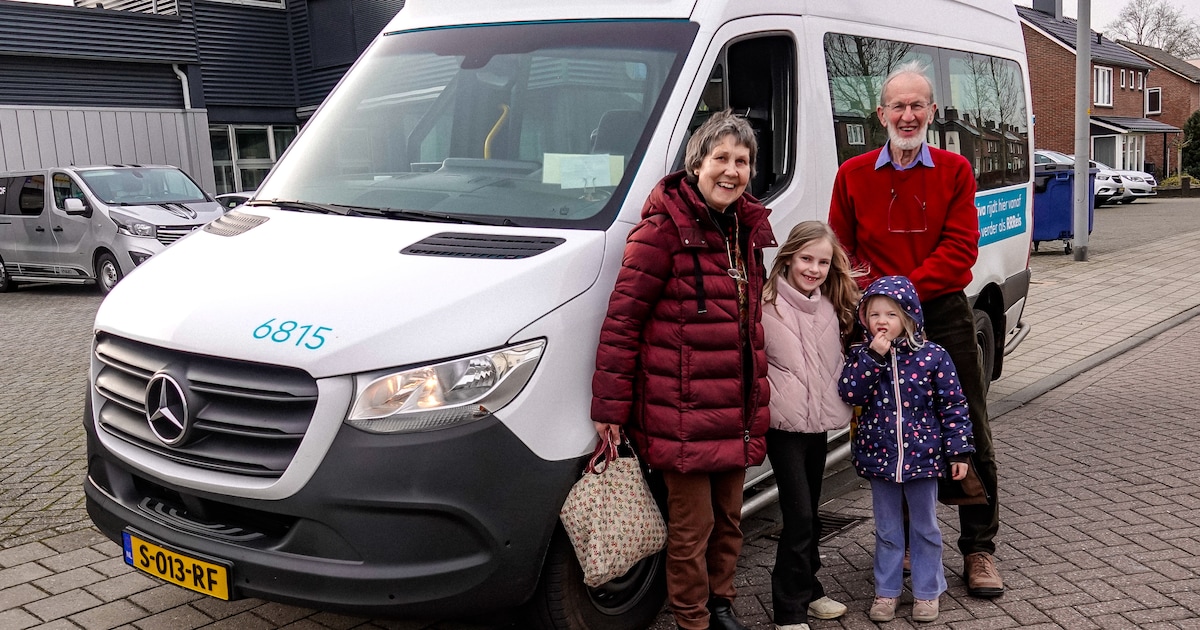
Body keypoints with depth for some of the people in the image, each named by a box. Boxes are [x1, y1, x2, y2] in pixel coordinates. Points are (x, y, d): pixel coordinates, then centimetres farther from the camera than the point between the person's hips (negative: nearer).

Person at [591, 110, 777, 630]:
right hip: (682, 413, -7)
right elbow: (622, 320, -13)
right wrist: (609, 407, -15)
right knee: (691, 525, 4)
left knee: (728, 518, 19)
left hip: (736, 410, 7)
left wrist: (757, 401, 22)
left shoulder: (746, 229, 12)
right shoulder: (663, 229, -12)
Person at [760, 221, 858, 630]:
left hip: (819, 422, 6)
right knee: (799, 517, -6)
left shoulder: (831, 306, 8)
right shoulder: (766, 305, -12)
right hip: (784, 425, -6)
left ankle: (807, 592, 31)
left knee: (809, 514, 17)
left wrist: (846, 405, 14)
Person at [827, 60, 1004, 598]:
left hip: (944, 313, 0)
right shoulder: (853, 175, 5)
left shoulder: (954, 171, 3)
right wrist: (873, 294, -9)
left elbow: (960, 248, -5)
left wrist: (908, 288, -16)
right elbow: (840, 250, 7)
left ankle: (978, 549, 17)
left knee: (970, 436, 3)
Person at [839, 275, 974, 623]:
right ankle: (887, 591, 27)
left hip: (922, 456, -1)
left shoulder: (933, 356, -7)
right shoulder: (861, 355, -2)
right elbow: (849, 392, -18)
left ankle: (927, 591, 28)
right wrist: (874, 356, -23)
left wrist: (958, 451, -7)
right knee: (887, 529, 14)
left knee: (925, 528, 13)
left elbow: (953, 405, -5)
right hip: (879, 457, 2)